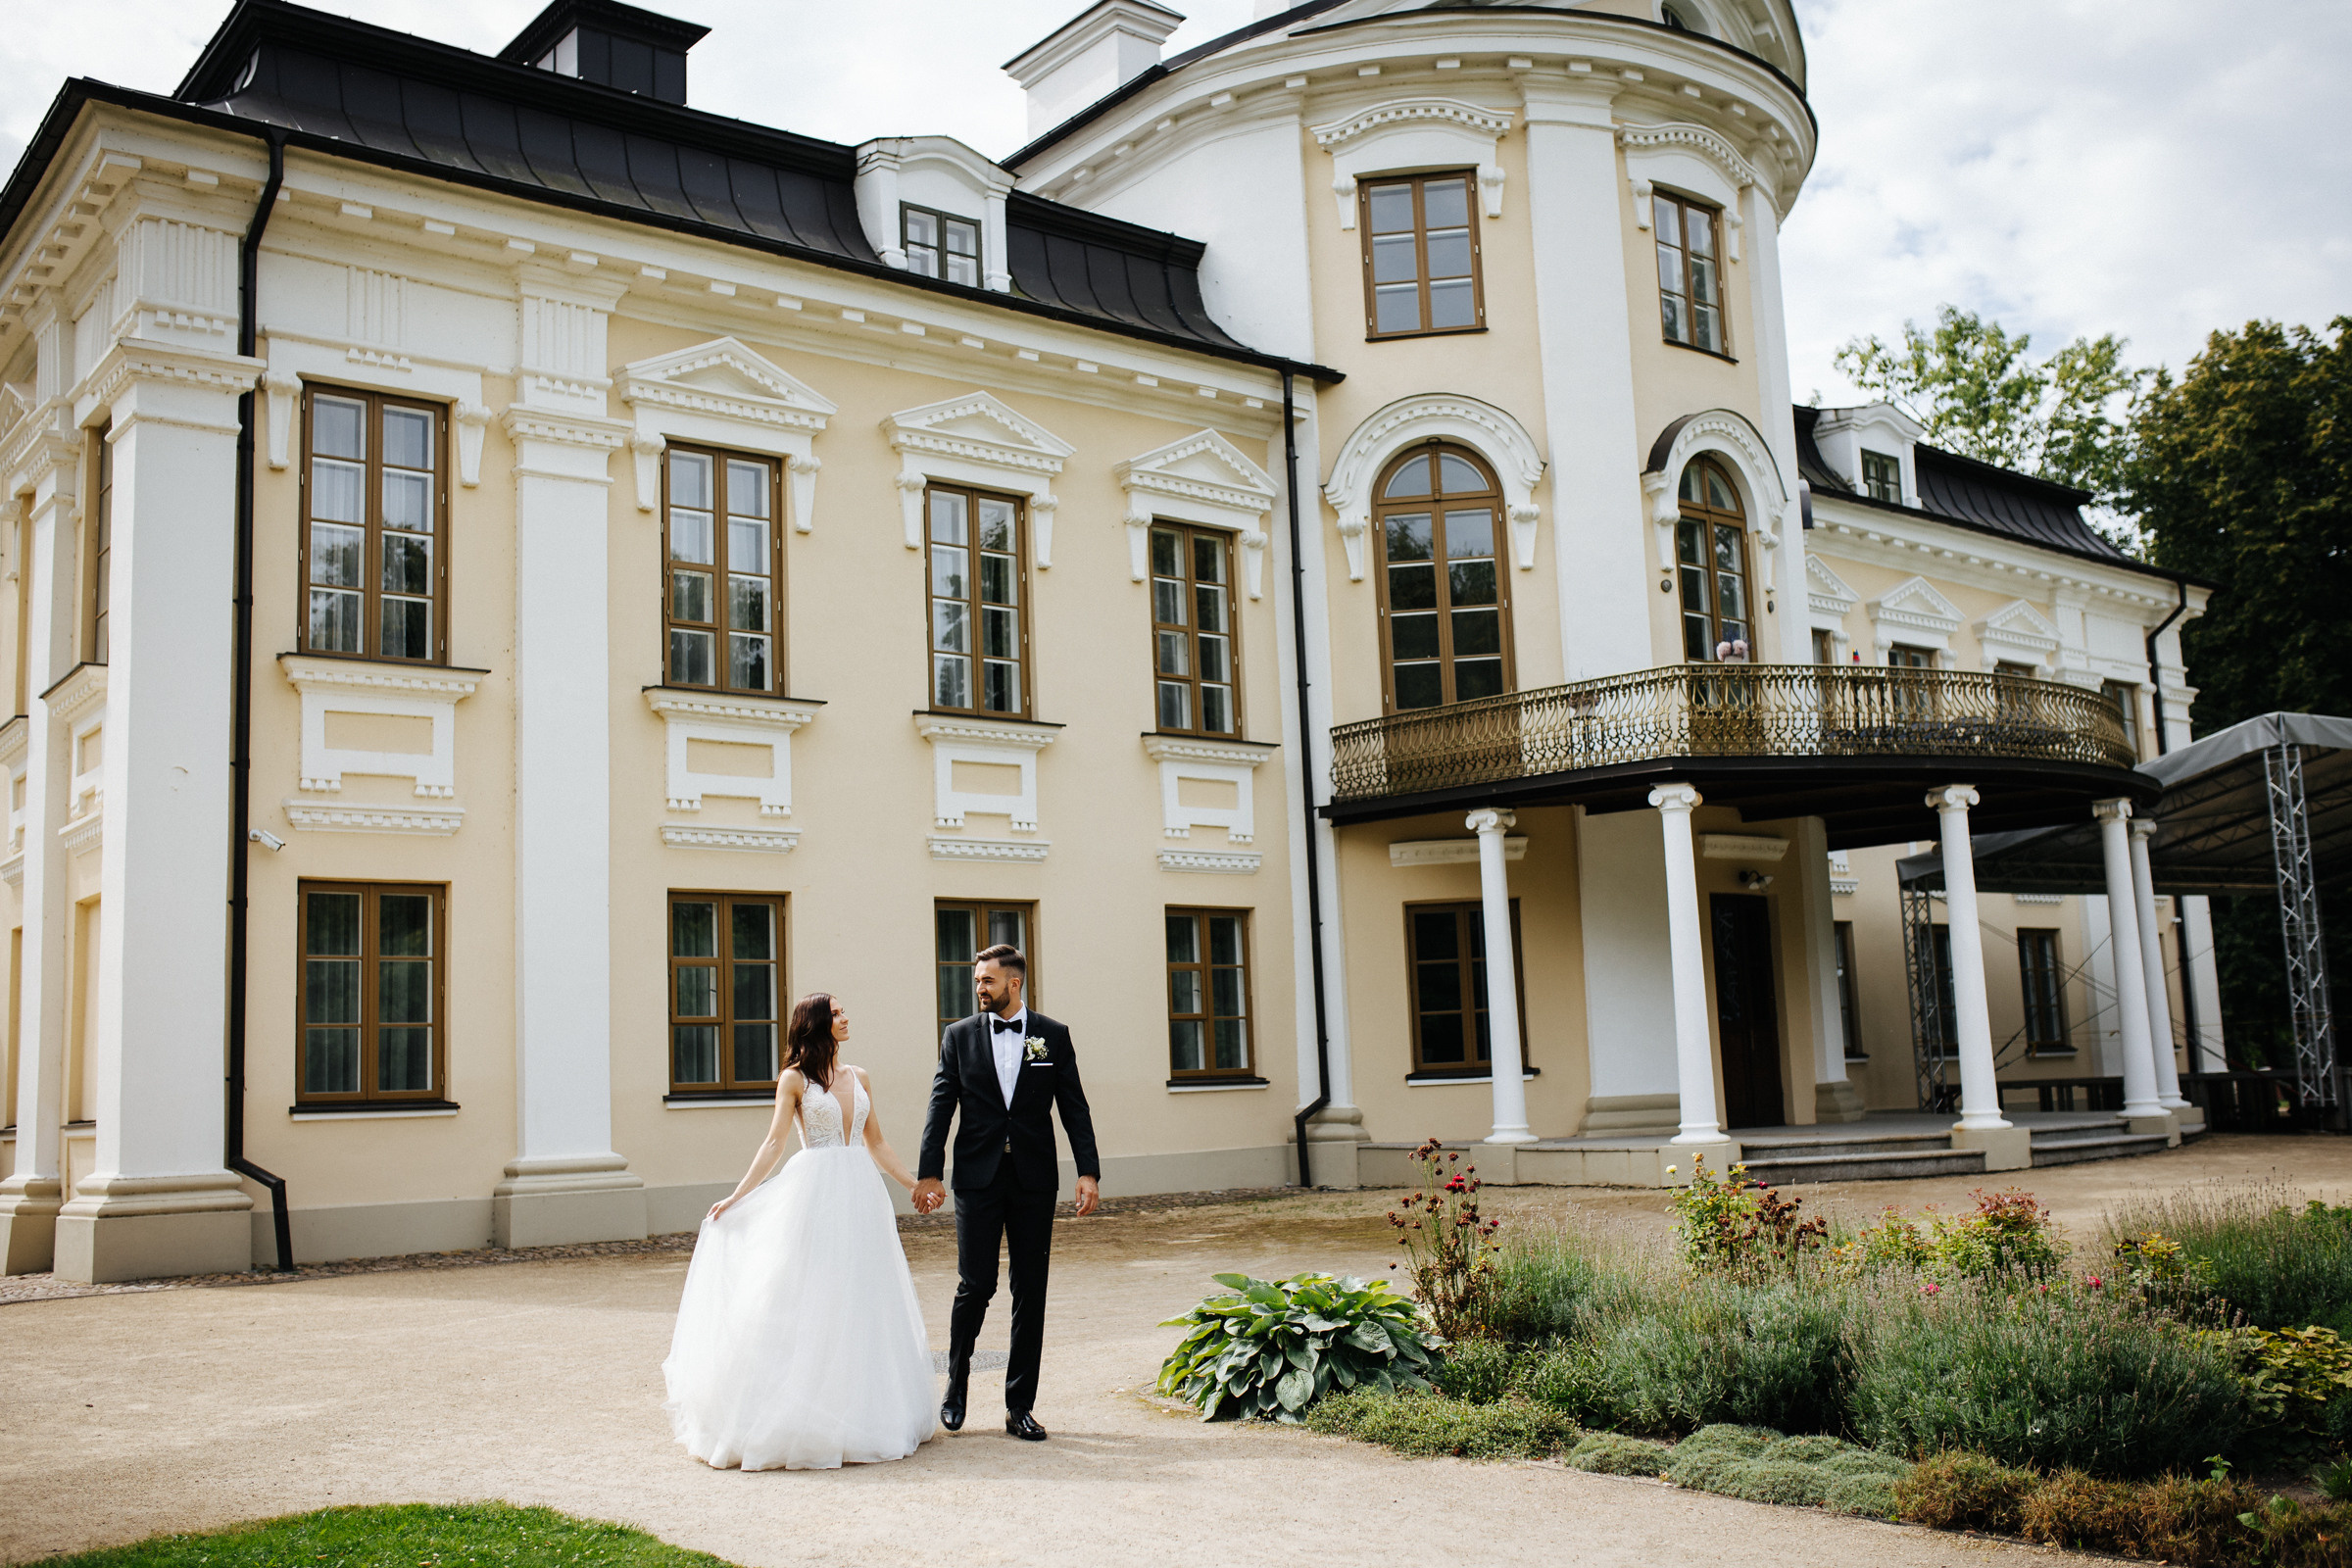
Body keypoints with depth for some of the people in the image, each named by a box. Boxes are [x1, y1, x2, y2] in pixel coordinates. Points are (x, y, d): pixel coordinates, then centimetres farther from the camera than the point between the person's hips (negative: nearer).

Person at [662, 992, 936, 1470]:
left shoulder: (858, 1078, 13)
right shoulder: (795, 1079, 0)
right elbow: (773, 1144, -3)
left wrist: (917, 1185, 13)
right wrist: (737, 1196, -9)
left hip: (861, 1196, 5)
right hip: (815, 1196, -5)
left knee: (863, 1302, 6)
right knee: (810, 1302, -3)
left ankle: (863, 1415, 15)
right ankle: (806, 1421, 2)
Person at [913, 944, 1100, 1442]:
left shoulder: (1053, 1036, 5)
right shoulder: (959, 1036, 5)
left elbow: (1074, 1107, 4)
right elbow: (941, 1107, 2)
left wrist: (1088, 1171, -5)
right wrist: (929, 1173, -6)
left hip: (1034, 1179, 1)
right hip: (977, 1177, -1)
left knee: (1031, 1292, 4)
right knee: (975, 1286, -3)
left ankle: (1020, 1406, 13)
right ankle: (956, 1387, 21)